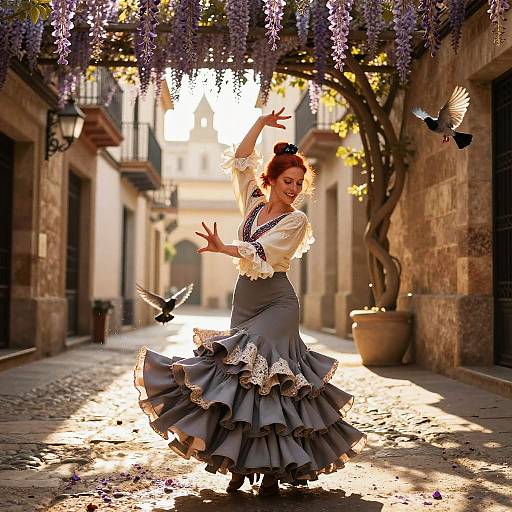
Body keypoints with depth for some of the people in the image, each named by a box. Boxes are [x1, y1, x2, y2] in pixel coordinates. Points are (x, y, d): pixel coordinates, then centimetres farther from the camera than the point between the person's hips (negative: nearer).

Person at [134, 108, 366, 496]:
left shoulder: (296, 220, -4)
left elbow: (261, 253, -16)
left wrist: (222, 248, -15)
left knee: (261, 378, -13)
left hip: (276, 304, -5)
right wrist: (261, 123, 9)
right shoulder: (254, 204, 11)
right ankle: (243, 464, 10)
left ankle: (272, 469, -4)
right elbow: (240, 161, 12)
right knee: (244, 379, 4)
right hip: (245, 301, 6)